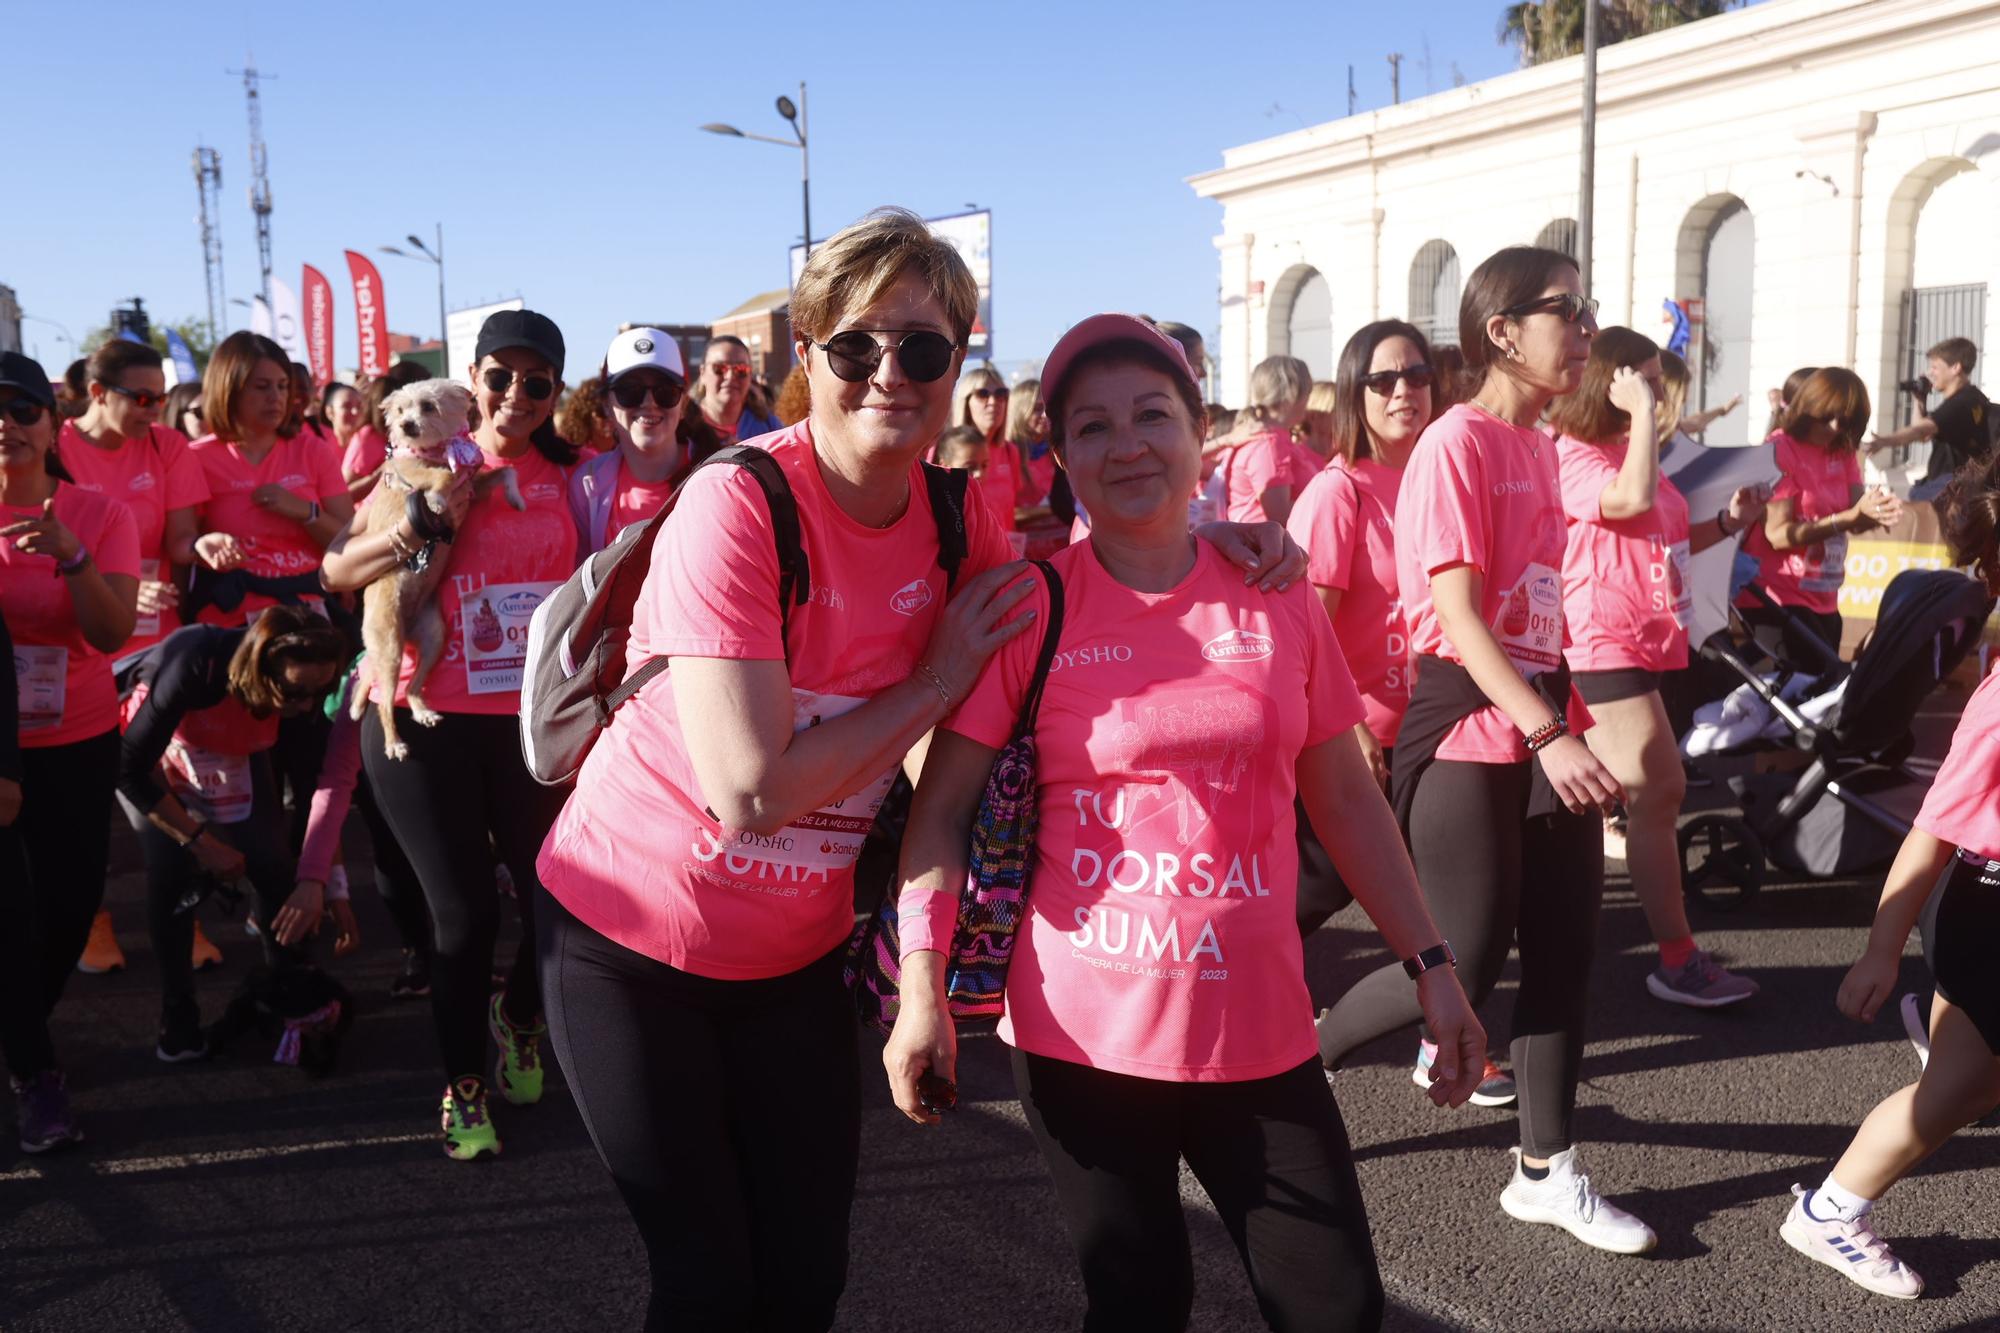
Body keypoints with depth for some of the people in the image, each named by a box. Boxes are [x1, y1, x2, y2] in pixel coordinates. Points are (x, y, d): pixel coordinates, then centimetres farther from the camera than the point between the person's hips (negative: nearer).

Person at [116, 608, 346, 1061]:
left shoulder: (302, 689, -29)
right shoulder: (193, 666, -41)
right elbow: (131, 769, -30)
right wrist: (199, 840, -26)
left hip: (232, 757, 3)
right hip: (147, 756, -3)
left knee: (274, 868, -11)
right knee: (173, 869, -22)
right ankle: (178, 1017, -6)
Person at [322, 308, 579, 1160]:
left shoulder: (566, 471, 4)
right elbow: (336, 570, -1)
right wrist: (414, 530, -17)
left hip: (536, 718, 2)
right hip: (430, 722, -2)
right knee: (464, 913, 2)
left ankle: (519, 1018, 40)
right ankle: (462, 1085, 23)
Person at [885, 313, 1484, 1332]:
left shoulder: (1275, 598, 2)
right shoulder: (1028, 605, -6)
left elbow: (1346, 799, 9)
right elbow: (943, 805, -6)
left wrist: (1429, 963, 8)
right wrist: (922, 988, -14)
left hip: (1259, 1030, 3)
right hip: (1079, 1034, -2)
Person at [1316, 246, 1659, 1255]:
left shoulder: (1540, 447, 14)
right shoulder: (1456, 443, -12)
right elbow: (1457, 613, -20)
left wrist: (1565, 724, 16)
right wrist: (1545, 733, -27)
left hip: (1544, 720, 8)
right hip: (1472, 727, -8)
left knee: (1564, 948, 8)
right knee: (1467, 961, -5)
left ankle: (1547, 1172, 21)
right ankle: (1298, 1055, 20)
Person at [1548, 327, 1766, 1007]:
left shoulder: (1629, 449, 18)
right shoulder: (1571, 453, -13)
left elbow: (1663, 539, 26)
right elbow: (1633, 500, -33)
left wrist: (1728, 522, 10)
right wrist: (1642, 411, -24)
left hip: (1640, 639, 10)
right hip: (1605, 642, -10)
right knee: (1659, 791, -9)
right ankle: (1679, 962, -2)